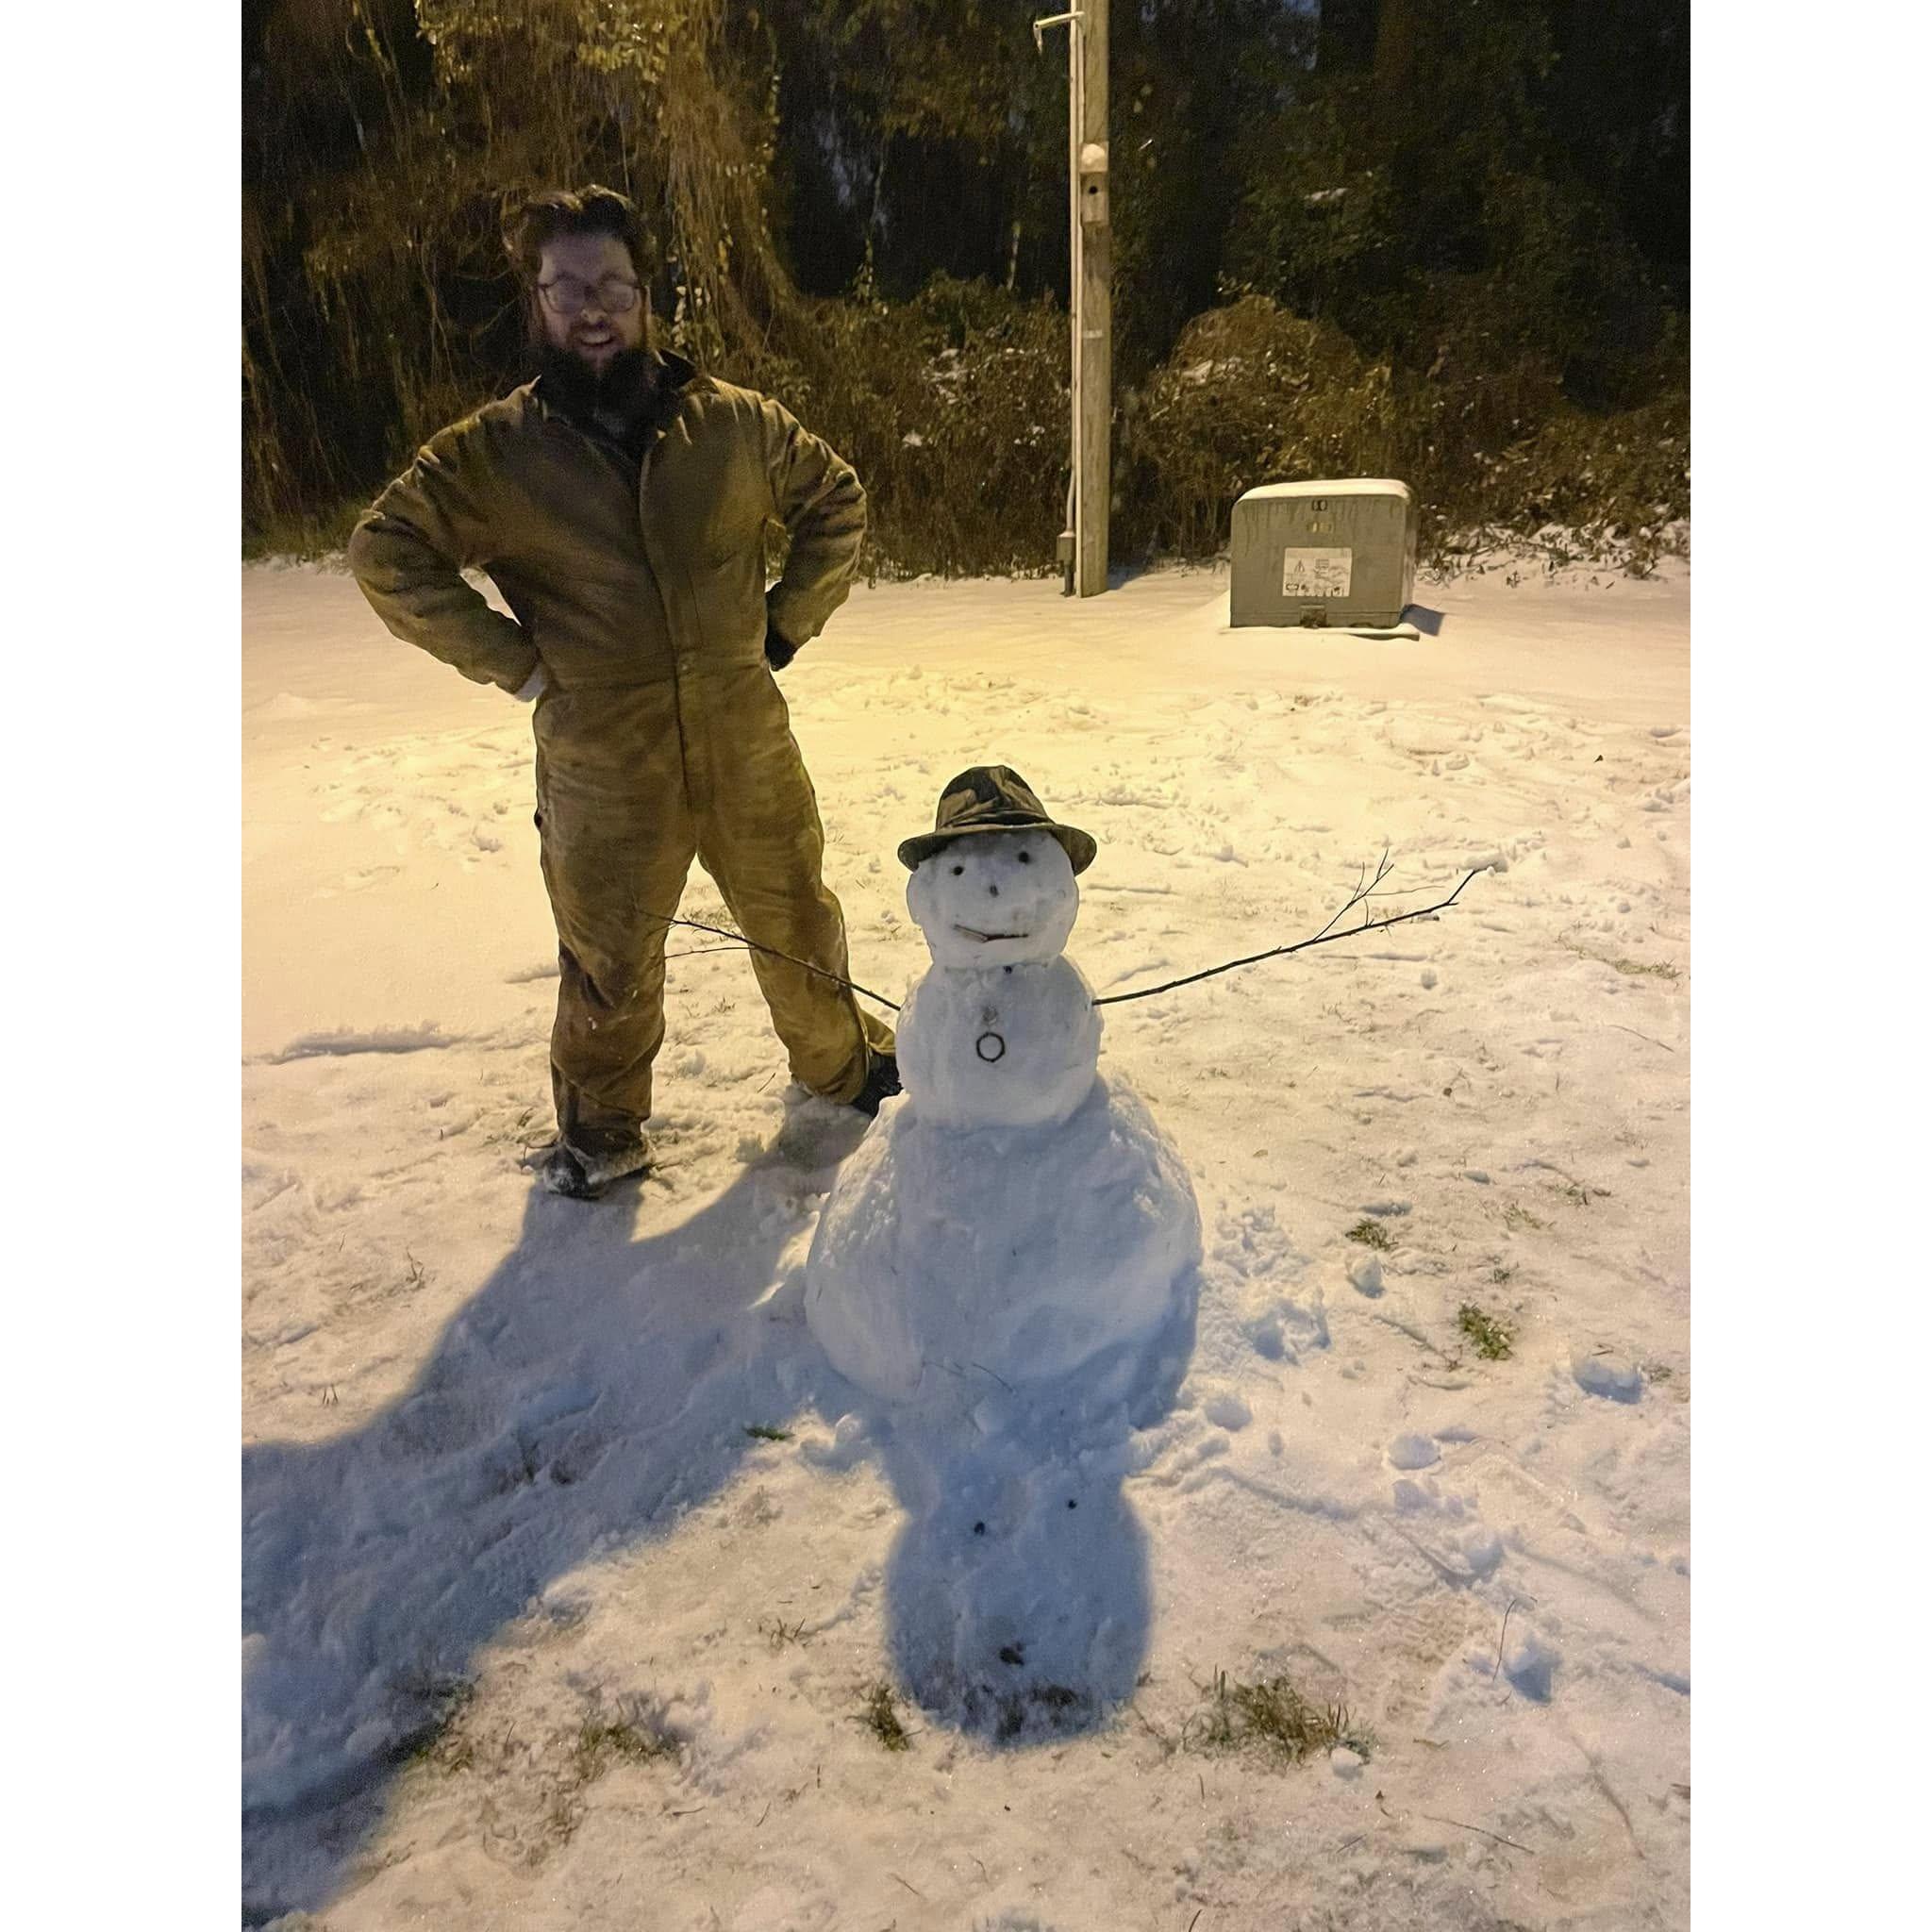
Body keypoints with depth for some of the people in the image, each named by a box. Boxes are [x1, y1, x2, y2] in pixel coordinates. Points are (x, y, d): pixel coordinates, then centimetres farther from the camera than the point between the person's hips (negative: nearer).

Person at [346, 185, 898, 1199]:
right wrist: (512, 659, -8)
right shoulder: (491, 454, -4)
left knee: (797, 928, 18)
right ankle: (600, 1134, 36)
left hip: (749, 752, 2)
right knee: (611, 974, 11)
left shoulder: (736, 423, 0)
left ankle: (843, 1064, 45)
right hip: (604, 780, -1)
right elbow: (385, 552, -2)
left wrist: (789, 619, 4)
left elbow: (836, 501, 14)